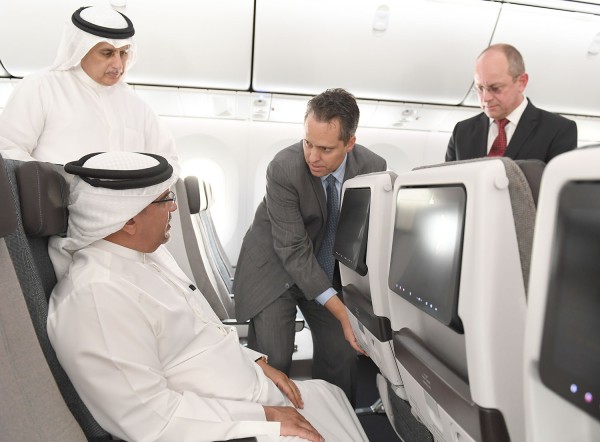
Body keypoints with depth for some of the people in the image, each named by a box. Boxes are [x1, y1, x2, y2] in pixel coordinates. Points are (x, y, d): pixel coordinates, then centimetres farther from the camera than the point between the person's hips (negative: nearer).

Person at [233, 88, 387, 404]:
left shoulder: (373, 168, -15)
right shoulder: (283, 168, -27)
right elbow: (293, 250, -25)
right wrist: (341, 311, -28)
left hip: (328, 268, 4)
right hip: (275, 266, -3)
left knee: (343, 354, 5)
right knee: (273, 362, -10)